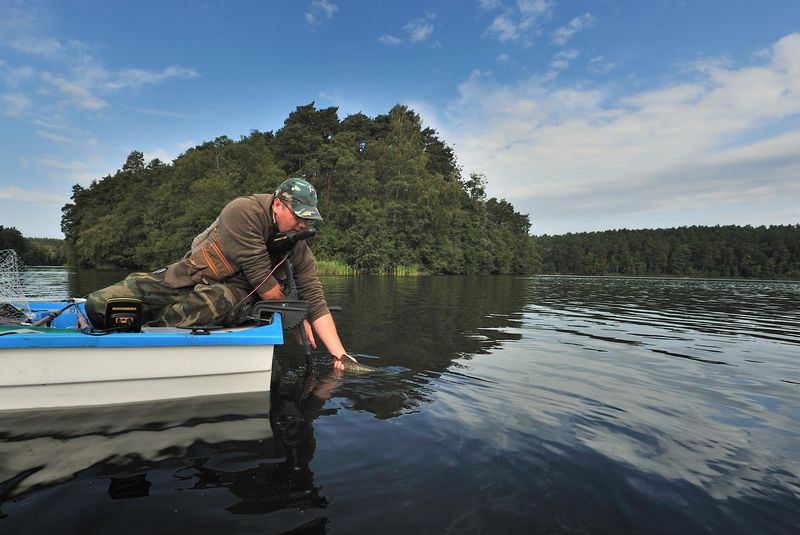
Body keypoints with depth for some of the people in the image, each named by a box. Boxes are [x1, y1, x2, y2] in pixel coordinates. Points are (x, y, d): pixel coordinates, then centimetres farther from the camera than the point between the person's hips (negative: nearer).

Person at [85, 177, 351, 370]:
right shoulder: (243, 212, -20)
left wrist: (340, 354, -14)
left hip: (233, 290, 2)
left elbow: (316, 301, -6)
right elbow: (260, 277, -22)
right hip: (189, 277, -1)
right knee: (99, 304, -15)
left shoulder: (298, 247, -4)